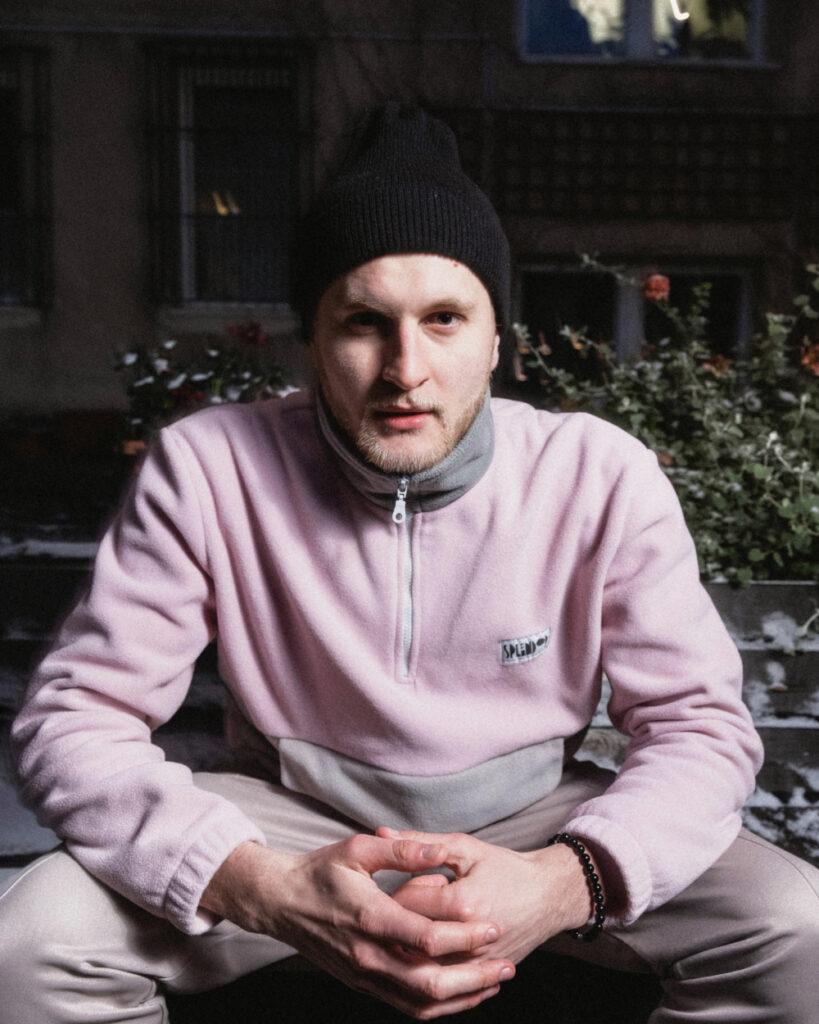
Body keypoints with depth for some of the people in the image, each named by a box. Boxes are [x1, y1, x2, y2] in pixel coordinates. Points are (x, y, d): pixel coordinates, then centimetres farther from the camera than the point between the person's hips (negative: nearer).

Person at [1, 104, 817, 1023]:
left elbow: (700, 724, -11)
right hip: (293, 820, 0)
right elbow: (75, 714, -17)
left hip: (530, 816, 1)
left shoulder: (603, 478, -15)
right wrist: (260, 888, -34)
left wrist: (568, 882, -33)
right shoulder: (206, 471, -18)